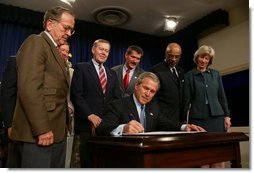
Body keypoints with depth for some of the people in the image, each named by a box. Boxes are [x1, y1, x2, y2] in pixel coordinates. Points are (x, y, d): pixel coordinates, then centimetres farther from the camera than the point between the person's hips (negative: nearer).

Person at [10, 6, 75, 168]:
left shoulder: (56, 51, 20)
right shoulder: (35, 42, -7)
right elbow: (29, 89, -19)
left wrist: (62, 125, 11)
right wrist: (42, 129, -20)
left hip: (57, 131, 9)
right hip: (39, 132, -9)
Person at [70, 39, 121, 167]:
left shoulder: (112, 74, 19)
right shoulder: (81, 68, 4)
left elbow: (117, 98, 15)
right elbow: (76, 95, -7)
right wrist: (90, 115, -15)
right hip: (88, 123, -4)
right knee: (88, 161, 2)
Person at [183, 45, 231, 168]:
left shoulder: (216, 74, 12)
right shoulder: (189, 76, 3)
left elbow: (222, 97, 13)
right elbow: (186, 100, 1)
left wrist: (226, 115, 7)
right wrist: (185, 120, -1)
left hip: (216, 117, 3)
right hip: (198, 118, -2)